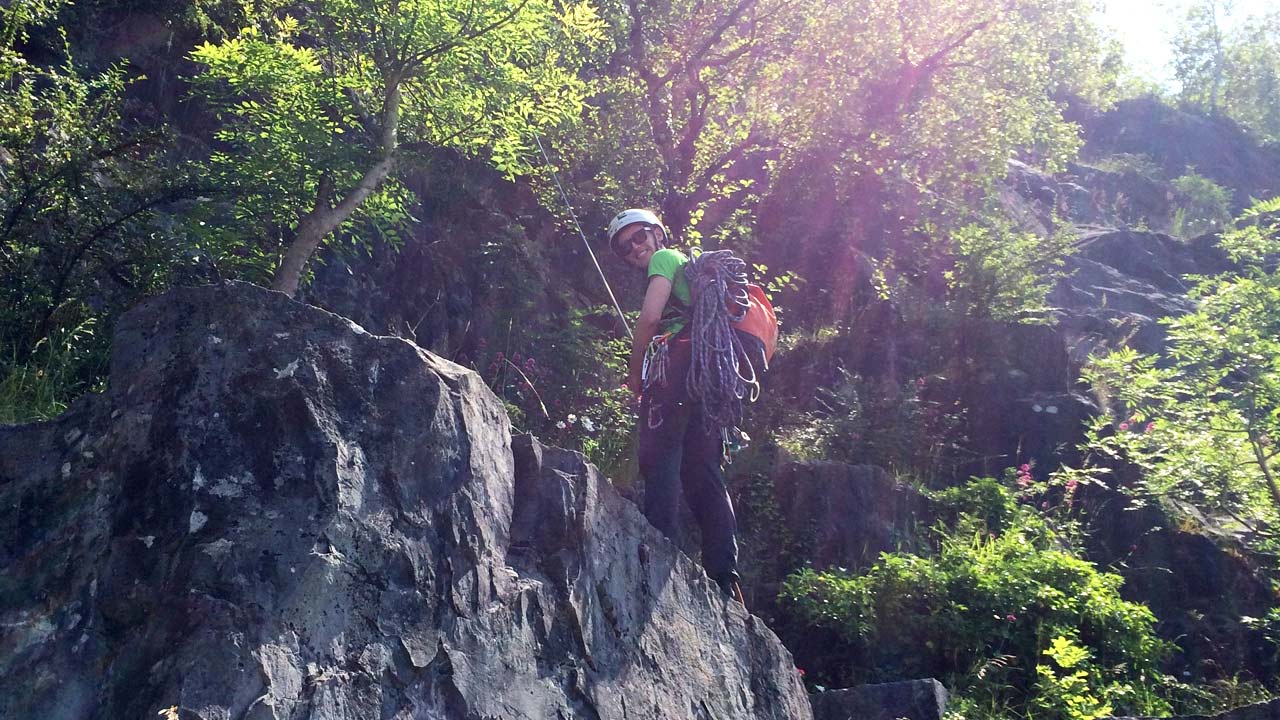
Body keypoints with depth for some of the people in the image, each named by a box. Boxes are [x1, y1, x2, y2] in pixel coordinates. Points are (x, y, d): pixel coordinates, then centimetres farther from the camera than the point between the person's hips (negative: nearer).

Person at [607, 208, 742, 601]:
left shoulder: (665, 258, 7)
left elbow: (650, 317, -9)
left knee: (660, 461, -11)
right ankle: (725, 578, 1)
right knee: (703, 470, 6)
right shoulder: (691, 266, 34)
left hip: (676, 365, -8)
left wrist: (634, 373, 1)